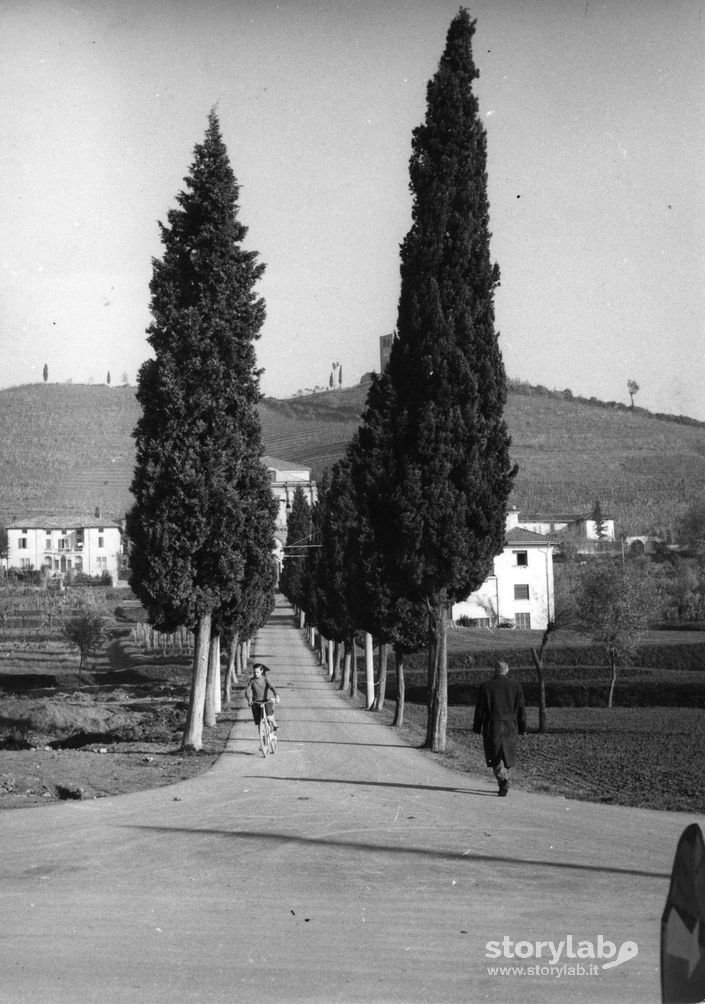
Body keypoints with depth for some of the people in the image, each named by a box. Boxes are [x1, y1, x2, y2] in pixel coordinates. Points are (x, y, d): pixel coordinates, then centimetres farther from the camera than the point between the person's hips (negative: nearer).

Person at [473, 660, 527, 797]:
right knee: (507, 755, 15)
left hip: (492, 726, -2)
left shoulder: (485, 686, -4)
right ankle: (503, 784, 20)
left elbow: (480, 709, -2)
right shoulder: (516, 685, 0)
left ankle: (503, 779, -19)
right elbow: (521, 708, 3)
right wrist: (522, 727, 10)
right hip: (510, 727, 2)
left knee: (495, 756, 2)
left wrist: (477, 727, 7)